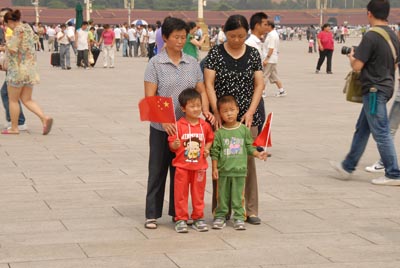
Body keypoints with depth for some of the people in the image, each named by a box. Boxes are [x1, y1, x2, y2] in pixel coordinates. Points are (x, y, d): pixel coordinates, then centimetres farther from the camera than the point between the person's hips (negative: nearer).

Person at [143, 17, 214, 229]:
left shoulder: (192, 63, 6)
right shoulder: (155, 64, -5)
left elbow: (201, 91, 9)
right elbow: (150, 97, -11)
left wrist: (205, 110, -11)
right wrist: (164, 120, -24)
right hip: (161, 128, -3)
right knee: (158, 170, 4)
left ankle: (177, 212, 21)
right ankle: (152, 214, 12)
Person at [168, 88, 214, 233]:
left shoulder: (205, 125, 2)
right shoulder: (179, 125, -9)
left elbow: (210, 139, 17)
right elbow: (172, 144, -5)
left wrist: (207, 148, -1)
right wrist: (175, 145, -26)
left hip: (200, 166, 3)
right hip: (182, 166, -3)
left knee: (198, 193, 11)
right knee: (181, 193, 3)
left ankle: (198, 218, 22)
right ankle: (181, 219, 12)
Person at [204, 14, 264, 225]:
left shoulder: (253, 54, 6)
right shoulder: (216, 53, 0)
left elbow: (259, 84, 5)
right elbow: (209, 83, -4)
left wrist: (251, 111, -6)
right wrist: (216, 111, -12)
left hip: (247, 118, 2)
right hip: (221, 118, -2)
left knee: (248, 162, 4)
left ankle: (250, 210, 12)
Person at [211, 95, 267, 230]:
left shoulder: (244, 130, 2)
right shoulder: (219, 132, -4)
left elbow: (249, 147, 10)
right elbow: (215, 151, 0)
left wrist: (258, 154, -4)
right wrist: (214, 168, -3)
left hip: (239, 170, 1)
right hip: (224, 170, -1)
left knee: (238, 195, 5)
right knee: (222, 195, 8)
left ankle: (239, 217, 13)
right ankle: (220, 216, 18)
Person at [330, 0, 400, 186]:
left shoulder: (371, 36, -19)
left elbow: (357, 66, -18)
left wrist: (351, 57, 2)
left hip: (374, 90, -9)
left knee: (381, 133, -3)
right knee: (361, 129, 17)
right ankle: (347, 167, 27)